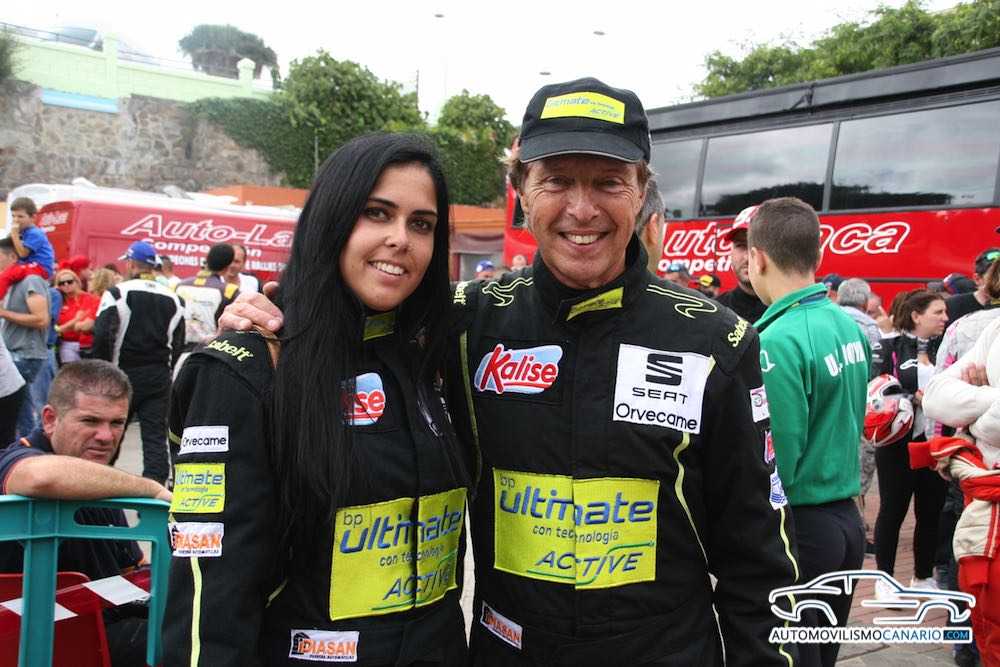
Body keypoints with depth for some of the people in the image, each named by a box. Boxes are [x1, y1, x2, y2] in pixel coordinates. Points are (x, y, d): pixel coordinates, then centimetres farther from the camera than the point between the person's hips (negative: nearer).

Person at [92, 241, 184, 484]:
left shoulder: (117, 294, -8)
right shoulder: (173, 300, 7)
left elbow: (102, 338, -12)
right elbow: (178, 342, 10)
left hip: (124, 374, -3)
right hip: (159, 377, 3)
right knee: (156, 436, 2)